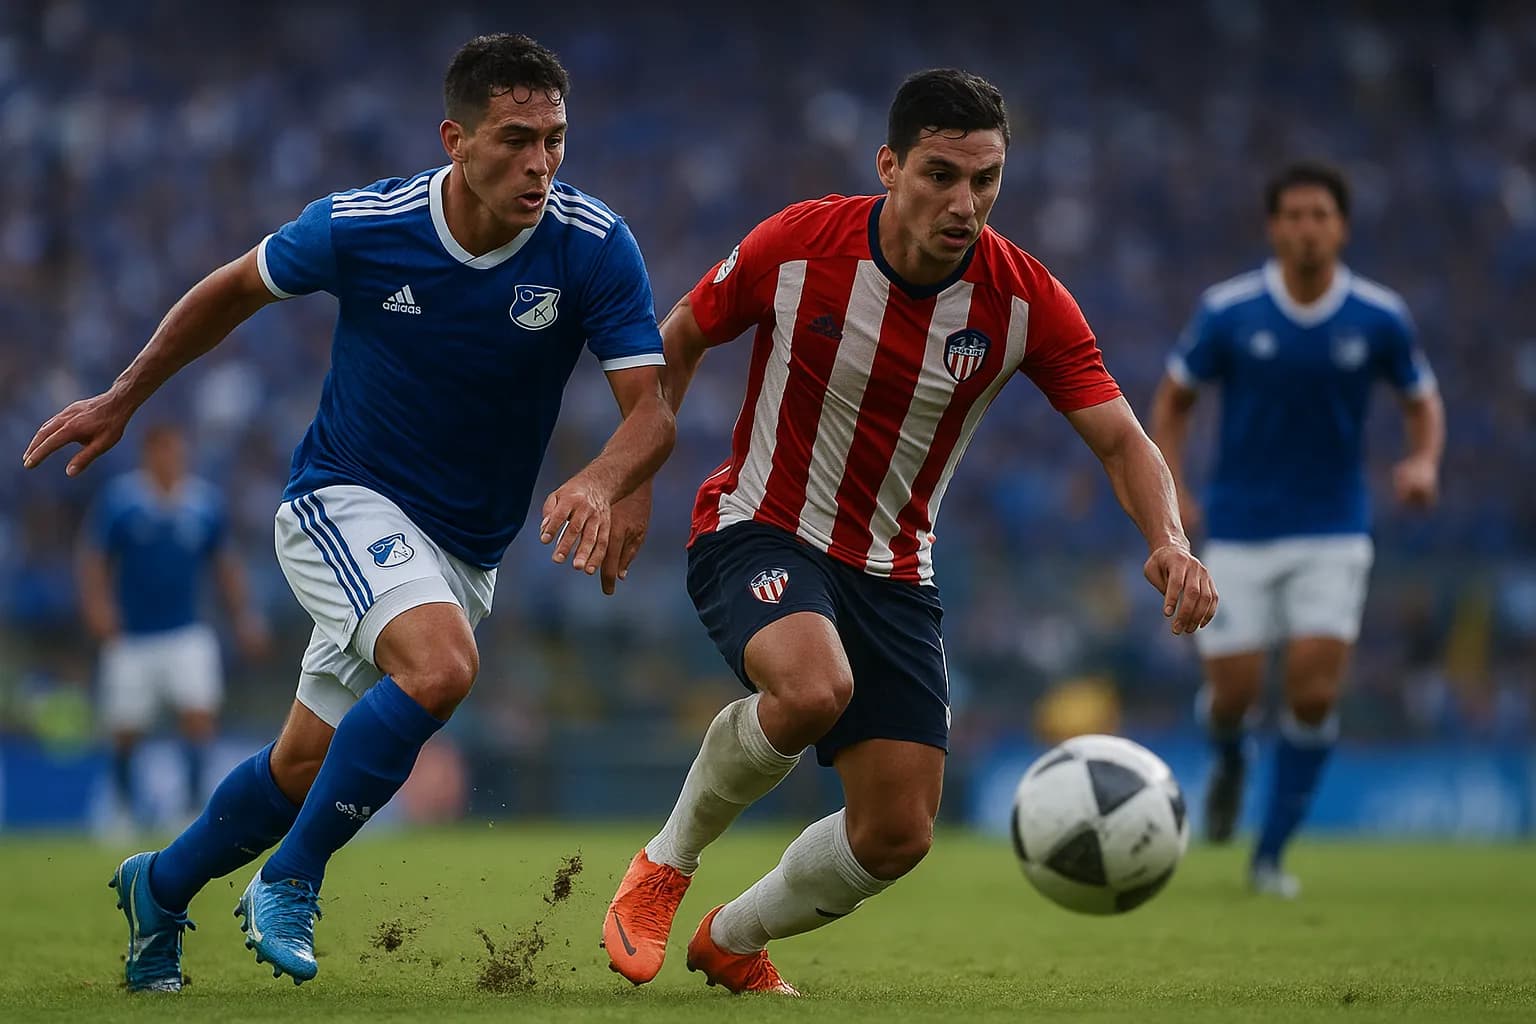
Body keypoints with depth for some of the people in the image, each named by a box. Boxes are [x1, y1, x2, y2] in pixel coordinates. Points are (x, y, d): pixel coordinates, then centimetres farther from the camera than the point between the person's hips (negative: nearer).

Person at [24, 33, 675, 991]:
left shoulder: (594, 246, -16)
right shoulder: (358, 227, -17)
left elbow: (652, 409, -17)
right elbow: (238, 288, 2)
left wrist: (604, 484, -40)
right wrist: (121, 401, 9)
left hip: (465, 546, 3)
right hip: (347, 497, -3)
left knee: (306, 768, 10)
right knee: (442, 665, -32)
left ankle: (160, 888, 37)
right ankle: (290, 880, -15)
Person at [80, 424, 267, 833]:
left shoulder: (204, 501, 3)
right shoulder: (118, 498, -5)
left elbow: (225, 564, 13)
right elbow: (93, 558, -1)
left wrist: (243, 616, 9)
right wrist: (97, 606, -15)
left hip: (187, 633, 1)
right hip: (131, 636, -1)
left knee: (200, 714, -17)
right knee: (125, 731, 6)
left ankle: (194, 797, -8)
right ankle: (125, 805, 29)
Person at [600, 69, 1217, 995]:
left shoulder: (1026, 301, -12)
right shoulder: (796, 247, -16)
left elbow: (1121, 440, -14)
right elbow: (685, 335, 2)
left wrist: (1171, 542, -33)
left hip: (892, 571, 4)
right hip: (757, 530, -3)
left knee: (898, 836, -3)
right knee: (814, 686, -37)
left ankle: (735, 942, 28)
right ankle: (667, 863, -9)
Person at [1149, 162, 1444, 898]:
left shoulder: (1379, 318, -5)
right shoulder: (1227, 312, -7)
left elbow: (1423, 401, 9)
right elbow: (1173, 398, 6)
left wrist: (1423, 462, -12)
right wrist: (1172, 490, -7)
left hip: (1332, 533, 0)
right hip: (1239, 530, 0)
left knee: (1315, 693, -11)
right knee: (1234, 692, -3)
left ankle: (1271, 854, 4)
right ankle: (1229, 761, 36)